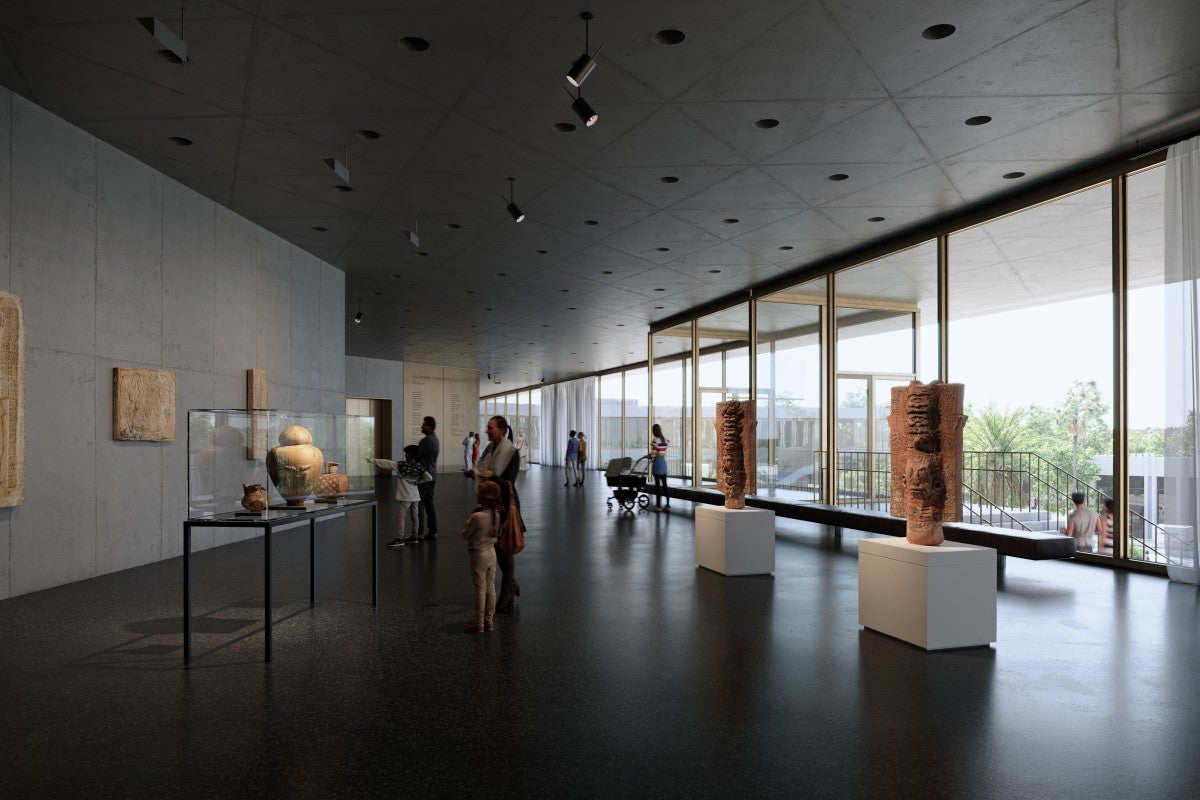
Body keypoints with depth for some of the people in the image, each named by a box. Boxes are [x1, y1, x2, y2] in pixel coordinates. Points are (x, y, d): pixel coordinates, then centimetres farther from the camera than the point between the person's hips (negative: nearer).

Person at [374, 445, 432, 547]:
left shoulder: (401, 465, -14)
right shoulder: (419, 466, -1)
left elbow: (387, 463, -9)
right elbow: (429, 477, -2)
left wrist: (374, 460, 4)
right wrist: (417, 482, 7)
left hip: (405, 497, -6)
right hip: (415, 496, 6)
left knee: (400, 516, -2)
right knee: (413, 516, 13)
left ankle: (399, 539, -4)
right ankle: (414, 537, 21)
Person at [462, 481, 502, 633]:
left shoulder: (477, 516, -24)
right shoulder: (496, 514, -3)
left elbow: (465, 534, -13)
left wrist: (470, 517, -1)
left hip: (479, 554, -7)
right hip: (492, 552, 7)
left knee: (480, 589, 4)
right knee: (491, 588, 13)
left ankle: (478, 622, 15)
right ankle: (488, 620, 23)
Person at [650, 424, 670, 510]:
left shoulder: (655, 440, -14)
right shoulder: (665, 440, 8)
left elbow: (653, 453, -15)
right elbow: (665, 452, 12)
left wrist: (649, 455, 3)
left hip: (657, 462, -7)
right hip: (664, 462, 7)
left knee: (657, 483, -1)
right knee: (664, 483, 11)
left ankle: (658, 504, 2)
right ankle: (668, 503, 12)